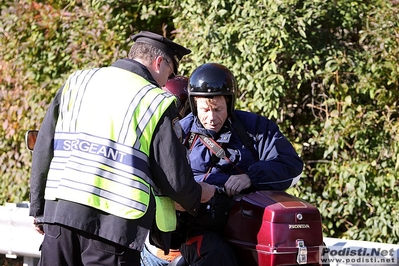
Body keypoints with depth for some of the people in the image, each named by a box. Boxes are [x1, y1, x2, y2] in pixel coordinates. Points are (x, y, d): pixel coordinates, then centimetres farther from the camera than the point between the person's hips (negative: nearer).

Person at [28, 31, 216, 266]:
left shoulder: (77, 81, 12)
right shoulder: (158, 103, -3)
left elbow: (43, 149, 12)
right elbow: (175, 179, -4)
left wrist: (38, 208, 20)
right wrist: (197, 196, 19)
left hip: (59, 211, 5)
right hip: (114, 224, -4)